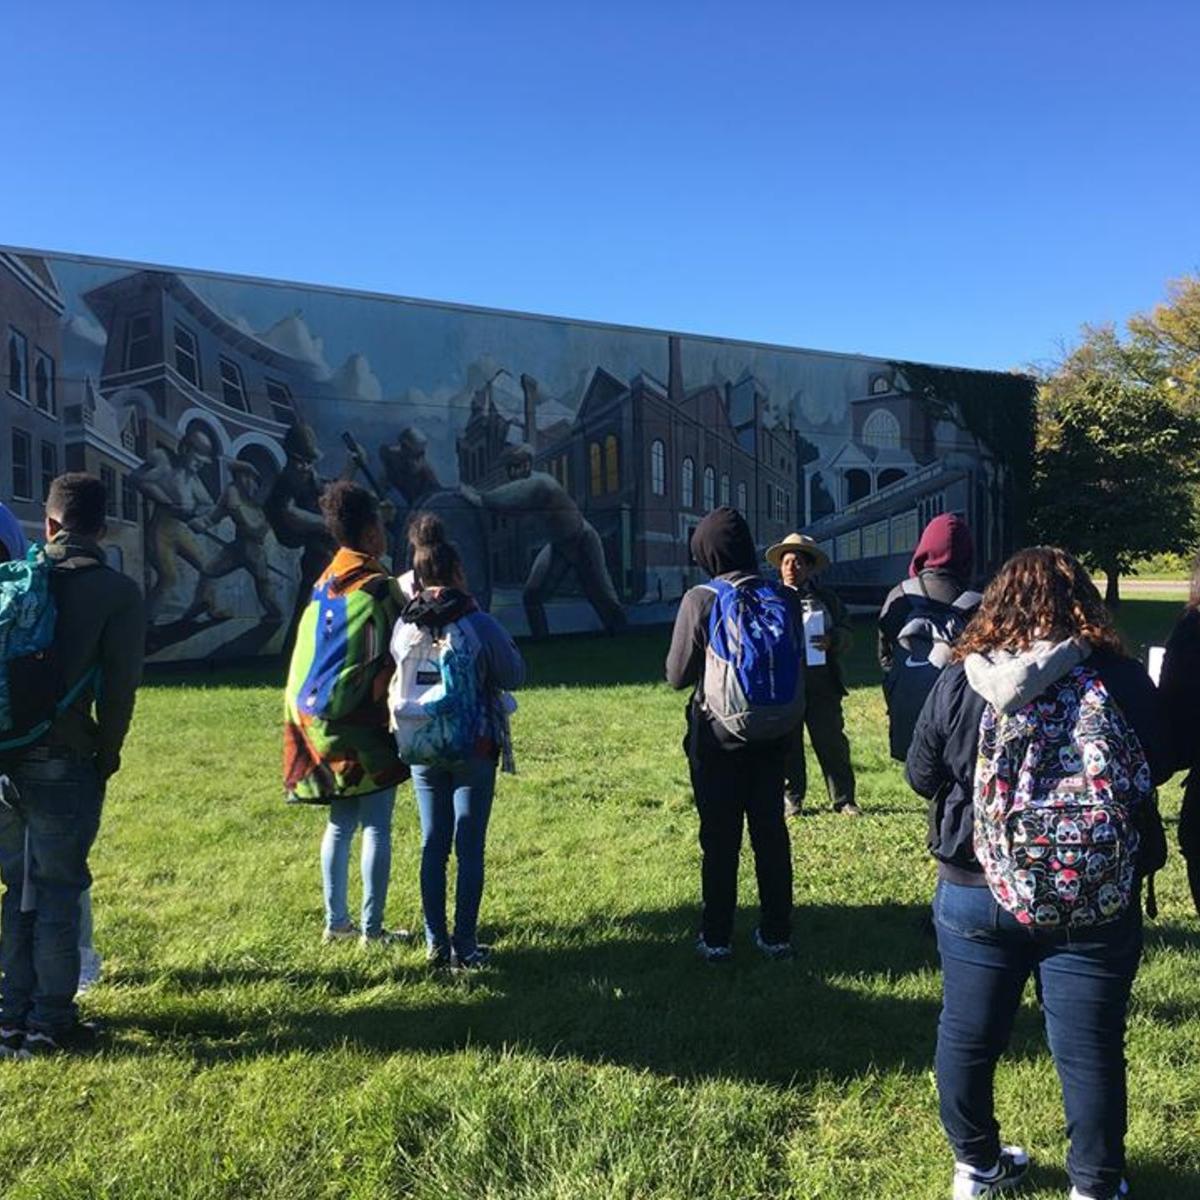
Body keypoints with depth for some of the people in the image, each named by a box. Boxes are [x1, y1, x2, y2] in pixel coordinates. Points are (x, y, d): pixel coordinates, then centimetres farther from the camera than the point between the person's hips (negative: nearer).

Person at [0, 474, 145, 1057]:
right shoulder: (118, 592, -5)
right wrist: (107, 753, 6)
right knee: (59, 890, 5)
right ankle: (51, 1023, 12)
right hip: (65, 763, -4)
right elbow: (120, 685, -9)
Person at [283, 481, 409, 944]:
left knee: (340, 823, 15)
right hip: (364, 723, -8)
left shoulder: (324, 584, 9)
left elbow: (309, 654, 12)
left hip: (322, 720, 8)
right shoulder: (377, 587, -13)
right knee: (376, 825, 0)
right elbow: (392, 657, -11)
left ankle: (336, 921, 23)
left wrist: (304, 716, 17)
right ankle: (373, 928, 6)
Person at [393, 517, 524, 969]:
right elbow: (514, 675, -4)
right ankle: (465, 945, 9)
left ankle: (436, 943, 18)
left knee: (433, 845, 13)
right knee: (470, 847, 5)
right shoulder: (478, 625, -15)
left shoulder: (403, 627, -4)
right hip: (474, 748, -3)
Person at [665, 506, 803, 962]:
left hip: (717, 734, -3)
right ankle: (776, 934, 22)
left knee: (719, 838, 7)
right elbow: (797, 665, 6)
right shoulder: (786, 599, -4)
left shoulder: (699, 600, -15)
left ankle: (716, 937, 16)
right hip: (773, 733, 3)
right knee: (771, 831, 13)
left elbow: (678, 676, -10)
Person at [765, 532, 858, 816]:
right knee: (788, 744, 5)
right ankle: (791, 799, 18)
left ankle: (843, 799, 13)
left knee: (832, 742, 2)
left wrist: (831, 640, -14)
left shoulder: (827, 598, 12)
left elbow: (847, 633, 8)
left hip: (821, 682, 1)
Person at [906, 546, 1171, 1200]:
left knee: (967, 1035, 19)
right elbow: (1158, 767, 5)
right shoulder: (1122, 680, -10)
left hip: (975, 894, 1)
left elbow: (921, 776, 2)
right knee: (1090, 1050, 14)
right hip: (1096, 902, 0)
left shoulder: (959, 682, -9)